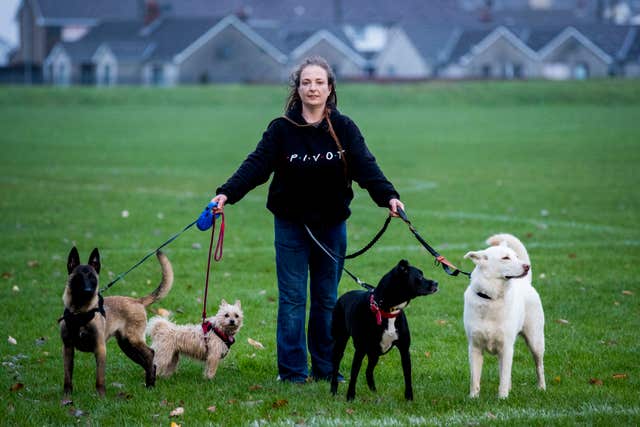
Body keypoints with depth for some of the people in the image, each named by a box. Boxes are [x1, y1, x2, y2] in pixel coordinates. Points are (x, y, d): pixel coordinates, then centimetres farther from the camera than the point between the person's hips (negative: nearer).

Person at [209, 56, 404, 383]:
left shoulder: (344, 129, -2)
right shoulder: (282, 129, -4)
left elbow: (366, 166, -11)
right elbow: (256, 164, -13)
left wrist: (388, 196, -29)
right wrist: (226, 194, -28)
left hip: (331, 226, 1)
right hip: (291, 225, -1)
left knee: (327, 299, 8)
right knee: (292, 298, -1)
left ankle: (326, 368, 16)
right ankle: (292, 370, 5)